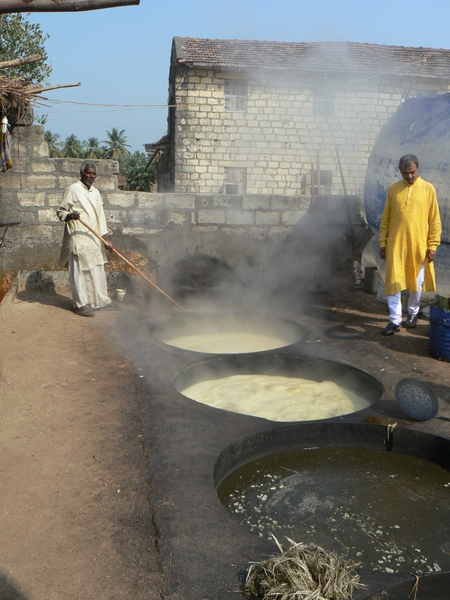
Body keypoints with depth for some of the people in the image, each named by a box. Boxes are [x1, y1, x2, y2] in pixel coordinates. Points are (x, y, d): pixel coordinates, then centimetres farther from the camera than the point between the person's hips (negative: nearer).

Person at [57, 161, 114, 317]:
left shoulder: (96, 192, 16)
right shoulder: (73, 189, -4)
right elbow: (60, 211, -3)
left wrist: (106, 239, 10)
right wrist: (70, 215, -25)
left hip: (95, 238, 7)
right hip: (79, 238, -7)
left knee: (98, 270, 12)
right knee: (80, 270, -5)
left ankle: (101, 300, 22)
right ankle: (81, 304, 1)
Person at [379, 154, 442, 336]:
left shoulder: (428, 189, -1)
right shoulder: (393, 189, 4)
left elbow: (434, 220, 0)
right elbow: (385, 218, 8)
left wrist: (433, 245, -5)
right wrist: (383, 242, 4)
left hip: (418, 244, -1)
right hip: (395, 244, 1)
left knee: (417, 282, 11)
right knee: (393, 281, -2)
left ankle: (413, 313, 31)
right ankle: (394, 321, 4)